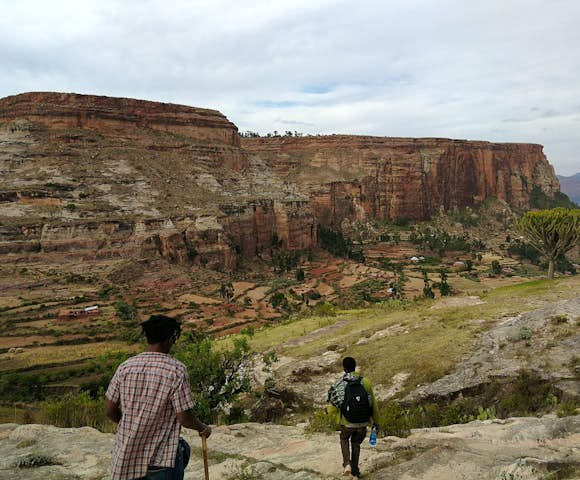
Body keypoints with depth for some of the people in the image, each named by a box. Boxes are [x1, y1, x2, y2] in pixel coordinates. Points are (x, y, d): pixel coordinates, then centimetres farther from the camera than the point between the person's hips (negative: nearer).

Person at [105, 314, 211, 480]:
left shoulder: (125, 367, -4)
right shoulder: (177, 370, -17)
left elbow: (110, 411, 1)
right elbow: (184, 417, -15)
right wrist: (203, 428, 5)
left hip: (126, 455, 5)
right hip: (162, 459, -5)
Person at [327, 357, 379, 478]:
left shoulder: (339, 385, -15)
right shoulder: (365, 382, -8)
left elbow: (333, 408, -11)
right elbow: (373, 404, -2)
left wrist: (328, 411, 13)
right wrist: (375, 420, 13)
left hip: (347, 423, -2)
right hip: (363, 422, 2)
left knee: (344, 439, 30)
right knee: (355, 443, 30)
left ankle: (347, 464, 12)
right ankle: (355, 470, 33)